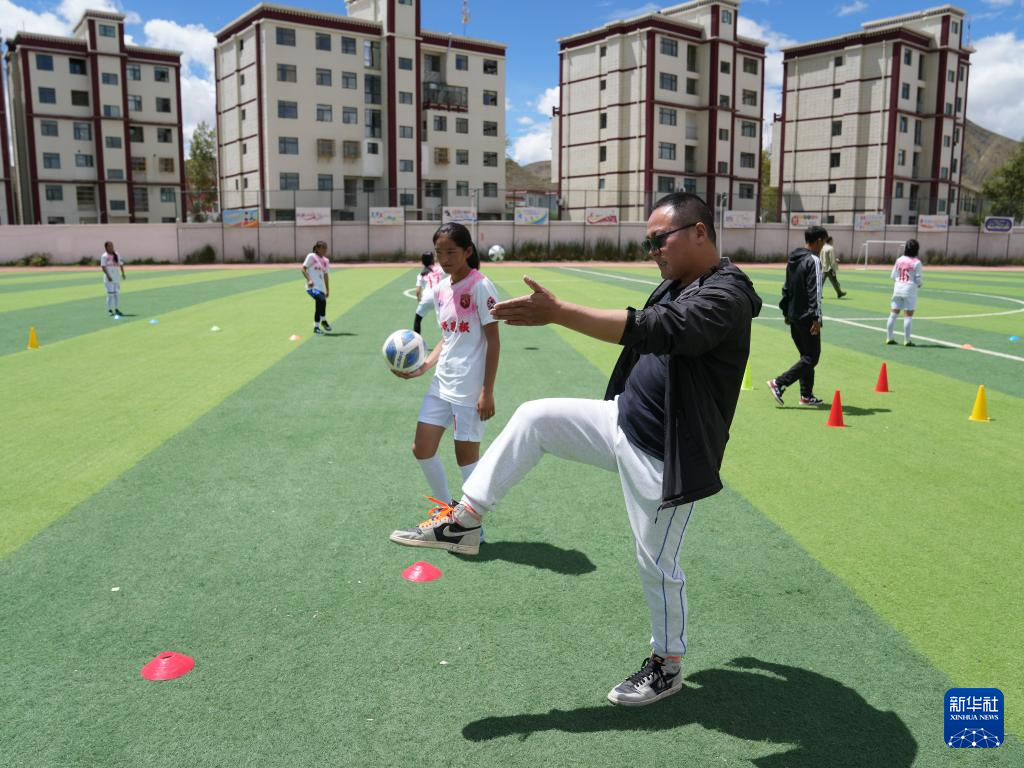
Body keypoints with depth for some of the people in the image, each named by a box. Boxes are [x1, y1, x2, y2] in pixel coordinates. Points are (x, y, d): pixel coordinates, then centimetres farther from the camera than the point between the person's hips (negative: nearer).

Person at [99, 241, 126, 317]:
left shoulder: (117, 255, 10)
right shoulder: (104, 256, -5)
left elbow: (121, 264, 13)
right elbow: (103, 267, -10)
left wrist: (123, 274, 3)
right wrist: (108, 276, -19)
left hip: (117, 277, 5)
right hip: (109, 278, -5)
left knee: (117, 293, 8)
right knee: (110, 293, -8)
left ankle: (117, 309, 16)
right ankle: (110, 310, -3)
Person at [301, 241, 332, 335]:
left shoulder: (325, 261, 17)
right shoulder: (311, 256, 0)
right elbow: (303, 268, -3)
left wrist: (328, 290, 21)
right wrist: (309, 280, -18)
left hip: (321, 287, 6)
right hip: (313, 286, -6)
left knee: (319, 305, 2)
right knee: (321, 300, -27)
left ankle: (316, 327, 14)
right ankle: (323, 321, -11)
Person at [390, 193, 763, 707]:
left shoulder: (726, 296, -22)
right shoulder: (672, 287, 7)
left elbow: (657, 331, -39)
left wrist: (557, 312, -43)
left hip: (664, 459, -8)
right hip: (623, 423, 8)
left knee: (657, 566, 5)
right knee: (534, 418, -3)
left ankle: (667, 667, 30)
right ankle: (463, 522, 2)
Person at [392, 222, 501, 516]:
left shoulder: (480, 287, -12)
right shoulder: (440, 289, 9)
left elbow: (493, 342, -12)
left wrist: (487, 392, -16)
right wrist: (425, 365, 0)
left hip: (470, 389, -7)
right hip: (441, 383, 8)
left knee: (466, 456, 1)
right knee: (421, 449, 8)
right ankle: (447, 511, 27)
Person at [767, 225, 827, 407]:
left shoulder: (792, 260, 12)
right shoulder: (813, 261, -13)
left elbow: (786, 288, 17)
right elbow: (815, 291, -19)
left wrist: (786, 312, 22)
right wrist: (817, 318, -20)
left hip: (794, 316, 9)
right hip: (807, 317, -9)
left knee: (806, 355, 16)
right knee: (811, 357, -2)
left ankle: (806, 395, 17)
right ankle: (779, 383, -10)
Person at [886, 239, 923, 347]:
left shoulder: (899, 260, 4)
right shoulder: (916, 262, -8)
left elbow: (892, 276, 6)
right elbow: (918, 279, -8)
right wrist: (919, 284, 12)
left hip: (897, 288, 5)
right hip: (910, 289, -4)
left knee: (894, 313, 10)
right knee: (908, 315, 0)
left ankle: (889, 338, 13)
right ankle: (907, 340, 2)